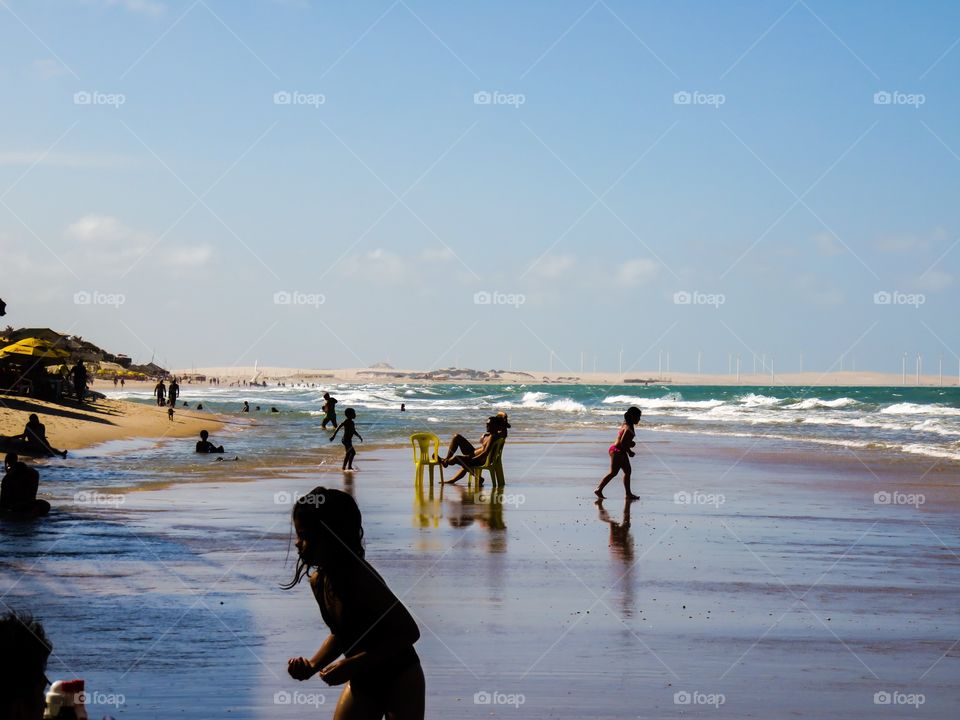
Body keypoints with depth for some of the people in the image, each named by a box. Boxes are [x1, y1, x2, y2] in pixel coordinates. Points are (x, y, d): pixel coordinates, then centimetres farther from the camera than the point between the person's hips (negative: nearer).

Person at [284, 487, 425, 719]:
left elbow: (409, 633, -26)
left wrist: (352, 665, -29)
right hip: (361, 683, 8)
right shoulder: (318, 580, -5)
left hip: (399, 682, -8)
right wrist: (312, 665, -7)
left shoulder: (361, 579, -29)